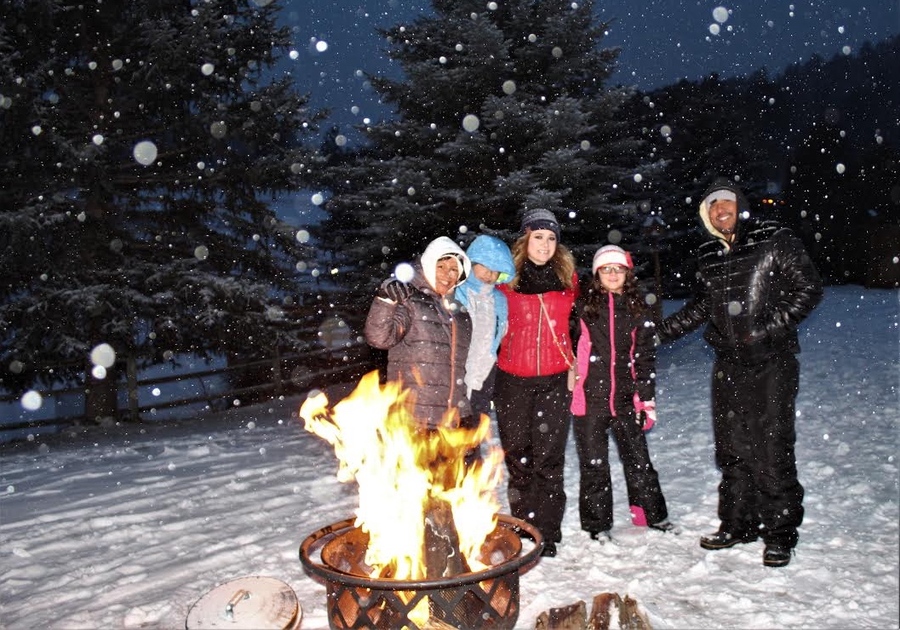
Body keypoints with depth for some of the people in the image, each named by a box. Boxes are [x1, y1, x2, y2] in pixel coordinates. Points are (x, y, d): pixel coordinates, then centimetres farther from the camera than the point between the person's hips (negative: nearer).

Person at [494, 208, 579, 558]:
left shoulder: (567, 276, 6)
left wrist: (575, 362, 9)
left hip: (555, 379, 0)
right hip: (513, 379, 0)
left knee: (549, 459, -1)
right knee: (518, 459, 7)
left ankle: (547, 537, 10)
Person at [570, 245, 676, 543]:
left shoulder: (638, 310, 7)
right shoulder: (583, 306, 1)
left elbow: (645, 357, 8)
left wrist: (647, 399, 4)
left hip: (625, 396, 2)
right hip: (590, 396, -1)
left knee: (638, 459, 10)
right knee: (594, 463, 7)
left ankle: (653, 514, 29)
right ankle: (597, 523, 21)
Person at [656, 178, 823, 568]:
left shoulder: (775, 242, -3)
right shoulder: (708, 257, 13)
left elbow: (808, 289, -5)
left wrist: (769, 326, -15)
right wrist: (660, 331, 17)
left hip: (771, 363, -5)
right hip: (729, 364, 5)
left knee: (772, 448, -6)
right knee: (732, 448, 9)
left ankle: (780, 534, 9)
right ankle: (737, 525, 23)